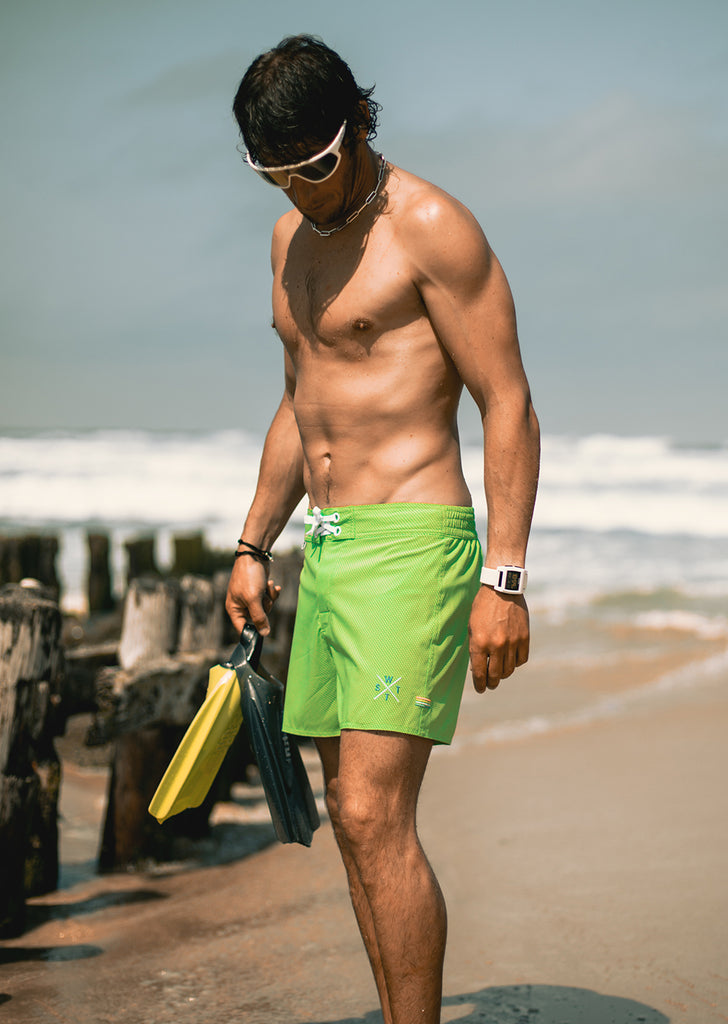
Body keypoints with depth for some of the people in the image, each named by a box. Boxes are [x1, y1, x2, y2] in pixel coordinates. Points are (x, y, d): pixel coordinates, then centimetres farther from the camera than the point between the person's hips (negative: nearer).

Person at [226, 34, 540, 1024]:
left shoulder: (432, 225, -8)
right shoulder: (291, 239, 16)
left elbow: (509, 405, -12)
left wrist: (504, 579, -18)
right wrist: (254, 544, 21)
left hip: (413, 542, -8)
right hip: (329, 549, 8)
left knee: (376, 817, -14)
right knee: (355, 818, 10)